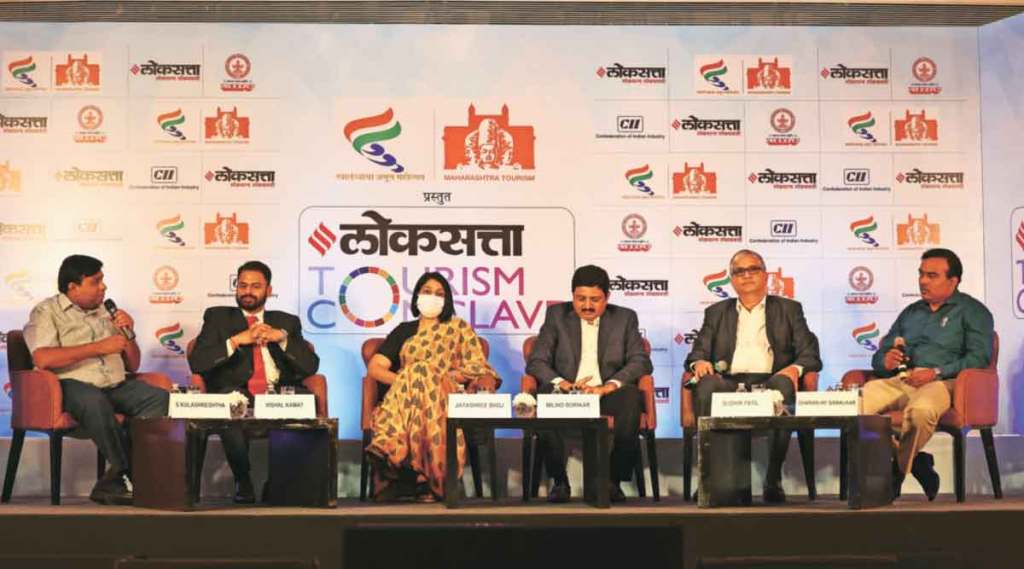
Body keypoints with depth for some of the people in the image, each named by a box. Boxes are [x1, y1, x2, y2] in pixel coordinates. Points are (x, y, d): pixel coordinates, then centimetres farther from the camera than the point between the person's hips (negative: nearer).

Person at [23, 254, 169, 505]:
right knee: (94, 402, -39)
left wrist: (128, 334, 5)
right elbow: (43, 359, -14)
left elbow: (133, 366, 25)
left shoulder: (104, 313, 24)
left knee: (160, 398, -23)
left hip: (117, 385, 6)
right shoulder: (46, 312, 7)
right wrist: (99, 347, -11)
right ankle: (130, 471, -21)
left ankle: (112, 483, -25)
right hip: (74, 385, -5)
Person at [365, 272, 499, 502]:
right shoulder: (404, 331, 26)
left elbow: (477, 368, 7)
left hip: (447, 396, -1)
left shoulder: (459, 328, 22)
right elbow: (374, 368, 13)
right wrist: (403, 380, -8)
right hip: (404, 396, 2)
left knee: (420, 371, -34)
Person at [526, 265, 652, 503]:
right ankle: (559, 481, -18)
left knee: (631, 397, -32)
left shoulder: (625, 318, 11)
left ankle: (614, 480, -19)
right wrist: (563, 384, -18)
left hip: (607, 395, 0)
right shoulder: (556, 315, 11)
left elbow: (641, 362, 0)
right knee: (545, 397, -32)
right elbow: (536, 361, 3)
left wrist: (608, 386, -18)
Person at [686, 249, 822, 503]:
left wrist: (795, 368, -12)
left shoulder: (789, 309, 21)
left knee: (782, 385, -37)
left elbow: (810, 354, 12)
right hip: (728, 383, 1)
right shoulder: (716, 312, 26)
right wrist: (699, 362, -8)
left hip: (770, 382, -1)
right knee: (707, 386, -34)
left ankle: (773, 480, -32)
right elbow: (699, 351, 17)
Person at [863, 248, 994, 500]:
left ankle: (896, 474, -18)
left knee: (920, 409, -41)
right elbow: (879, 356, 23)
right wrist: (885, 361, -2)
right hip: (901, 381, 5)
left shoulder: (971, 311, 11)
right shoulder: (911, 312, 28)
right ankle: (915, 462, -13)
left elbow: (979, 357, -5)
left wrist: (937, 372, -16)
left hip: (944, 382, -5)